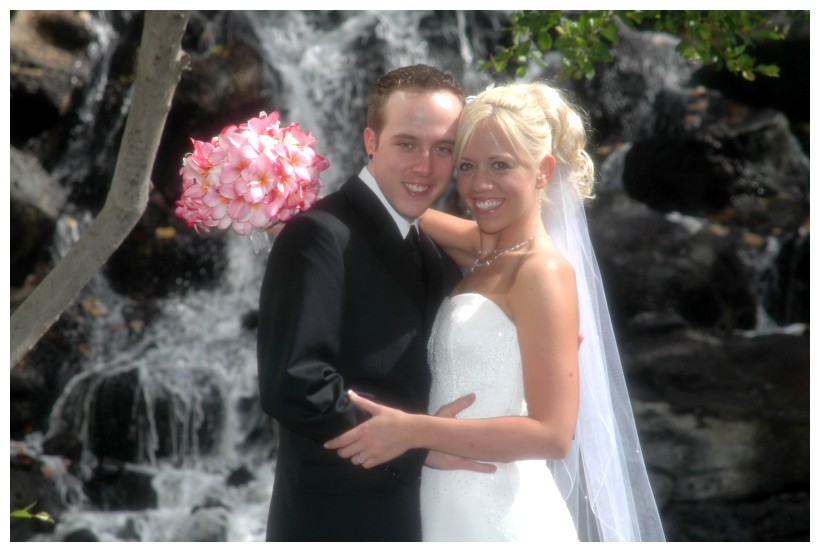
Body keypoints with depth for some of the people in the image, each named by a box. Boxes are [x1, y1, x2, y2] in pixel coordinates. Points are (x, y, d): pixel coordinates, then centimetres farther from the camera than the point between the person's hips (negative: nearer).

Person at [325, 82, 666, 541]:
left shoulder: (543, 271, -16)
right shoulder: (484, 249, 6)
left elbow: (553, 433, -21)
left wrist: (413, 430, -24)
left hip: (500, 516, -8)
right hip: (451, 509, 8)